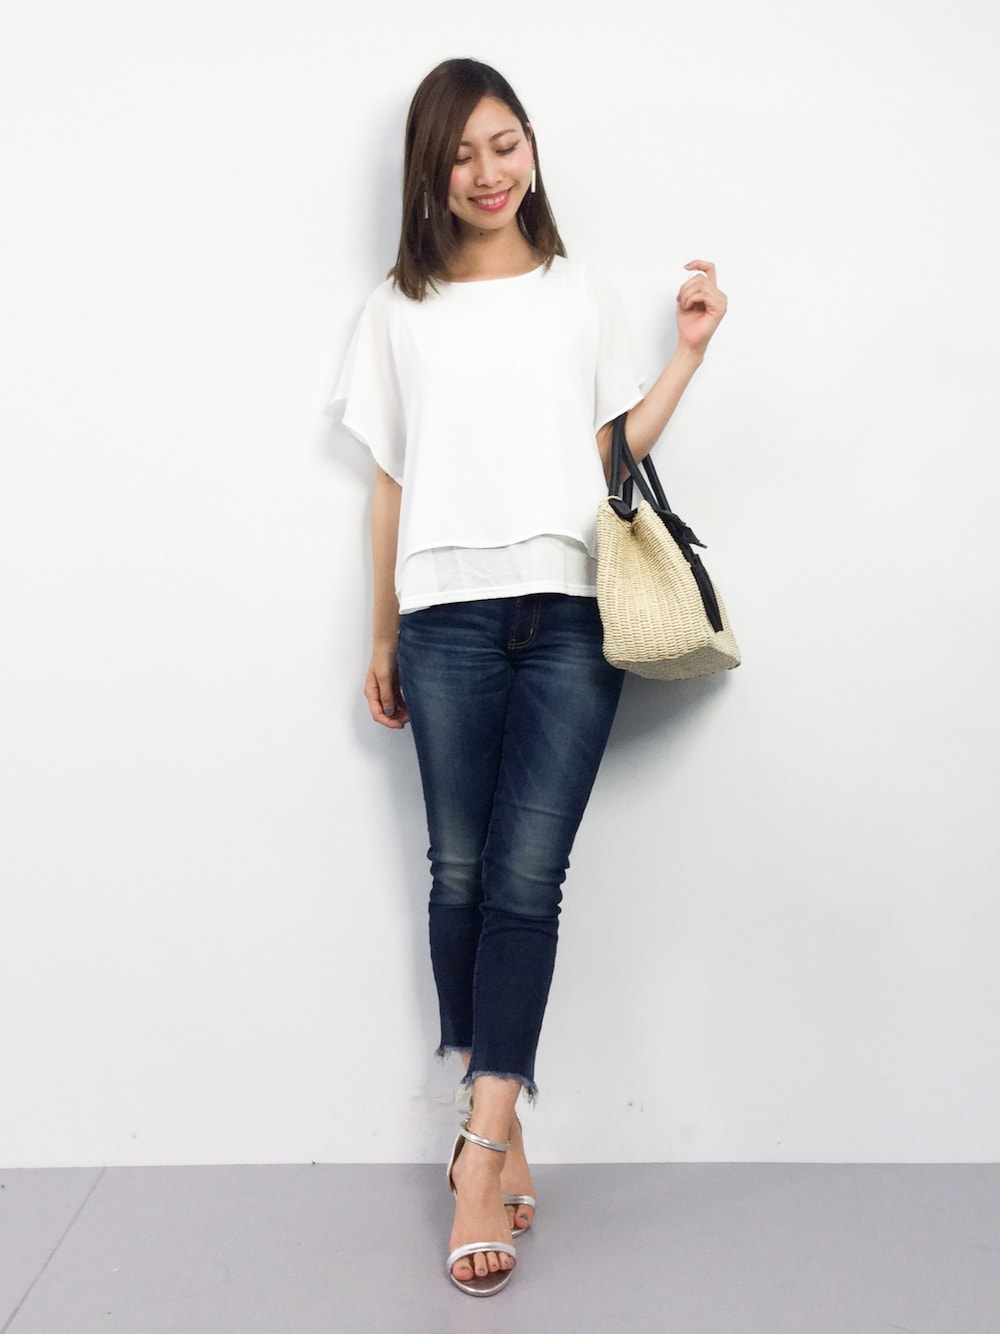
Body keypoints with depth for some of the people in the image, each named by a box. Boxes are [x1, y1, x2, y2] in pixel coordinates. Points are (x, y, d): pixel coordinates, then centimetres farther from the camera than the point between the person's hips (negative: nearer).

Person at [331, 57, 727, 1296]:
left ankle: (480, 1151, -4)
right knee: (462, 876, 1)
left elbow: (615, 451, 13)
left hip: (570, 614, 0)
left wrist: (688, 351, 5)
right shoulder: (399, 308, 15)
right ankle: (500, 1135, 15)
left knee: (525, 880, -8)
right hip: (448, 617, 1)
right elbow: (390, 482, 14)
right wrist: (383, 637, 13)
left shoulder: (582, 295, 16)